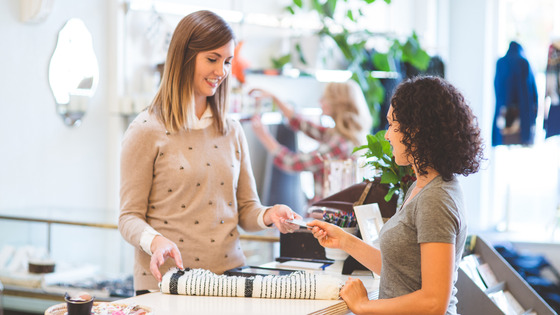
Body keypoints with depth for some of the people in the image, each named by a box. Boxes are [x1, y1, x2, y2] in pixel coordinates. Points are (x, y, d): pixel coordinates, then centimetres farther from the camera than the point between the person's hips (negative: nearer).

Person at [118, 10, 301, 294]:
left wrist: (269, 215, -6)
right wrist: (155, 241, -22)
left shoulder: (232, 131, 14)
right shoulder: (147, 131, -1)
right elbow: (130, 217, -2)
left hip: (230, 276, 4)